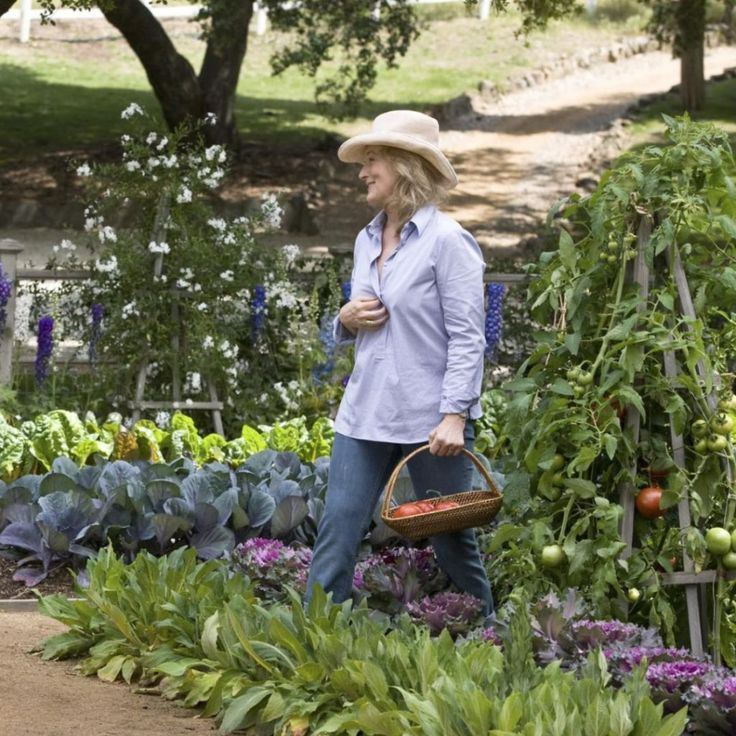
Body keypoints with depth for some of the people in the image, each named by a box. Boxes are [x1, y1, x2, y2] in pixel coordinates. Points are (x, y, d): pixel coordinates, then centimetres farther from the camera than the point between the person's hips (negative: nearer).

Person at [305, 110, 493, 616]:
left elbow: (467, 338, -13)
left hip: (430, 418, -6)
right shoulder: (367, 241, 12)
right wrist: (347, 320, 0)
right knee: (338, 532, -2)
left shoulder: (447, 241, -10)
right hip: (365, 416, 6)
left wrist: (455, 416, -20)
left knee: (452, 543, 5)